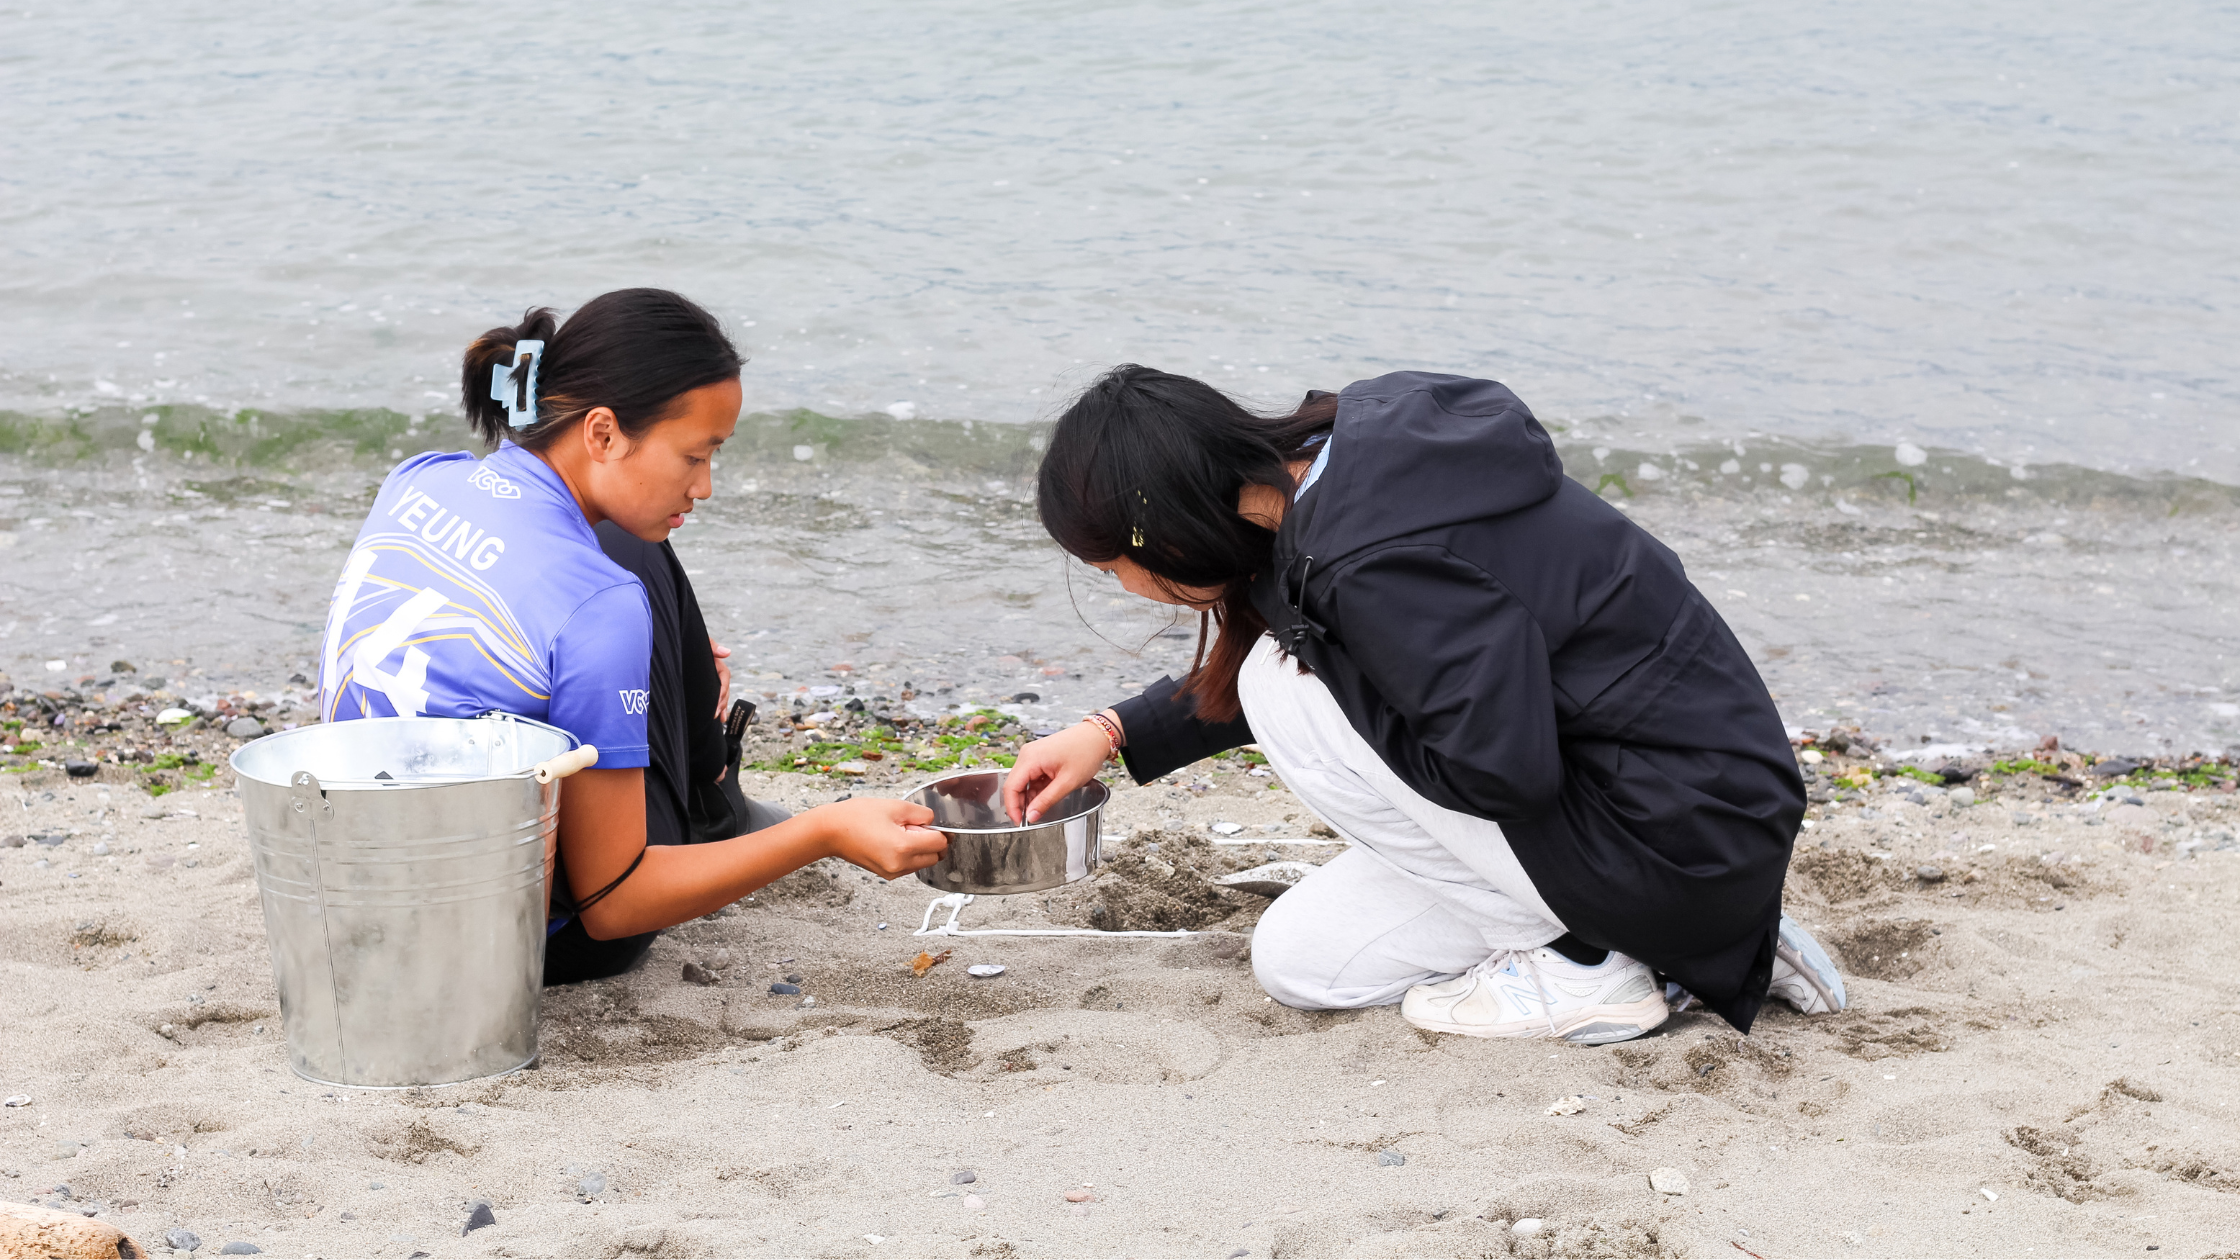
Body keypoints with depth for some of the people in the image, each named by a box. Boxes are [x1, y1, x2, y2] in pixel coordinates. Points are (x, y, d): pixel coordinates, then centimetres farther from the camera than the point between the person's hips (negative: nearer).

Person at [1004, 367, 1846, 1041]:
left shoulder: (1373, 564, -27)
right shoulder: (1344, 465, 4)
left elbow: (1505, 769, -26)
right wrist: (1117, 733, 21)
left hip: (1681, 841, -10)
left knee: (1288, 693, -12)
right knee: (1298, 963, 11)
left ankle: (1580, 964, -5)